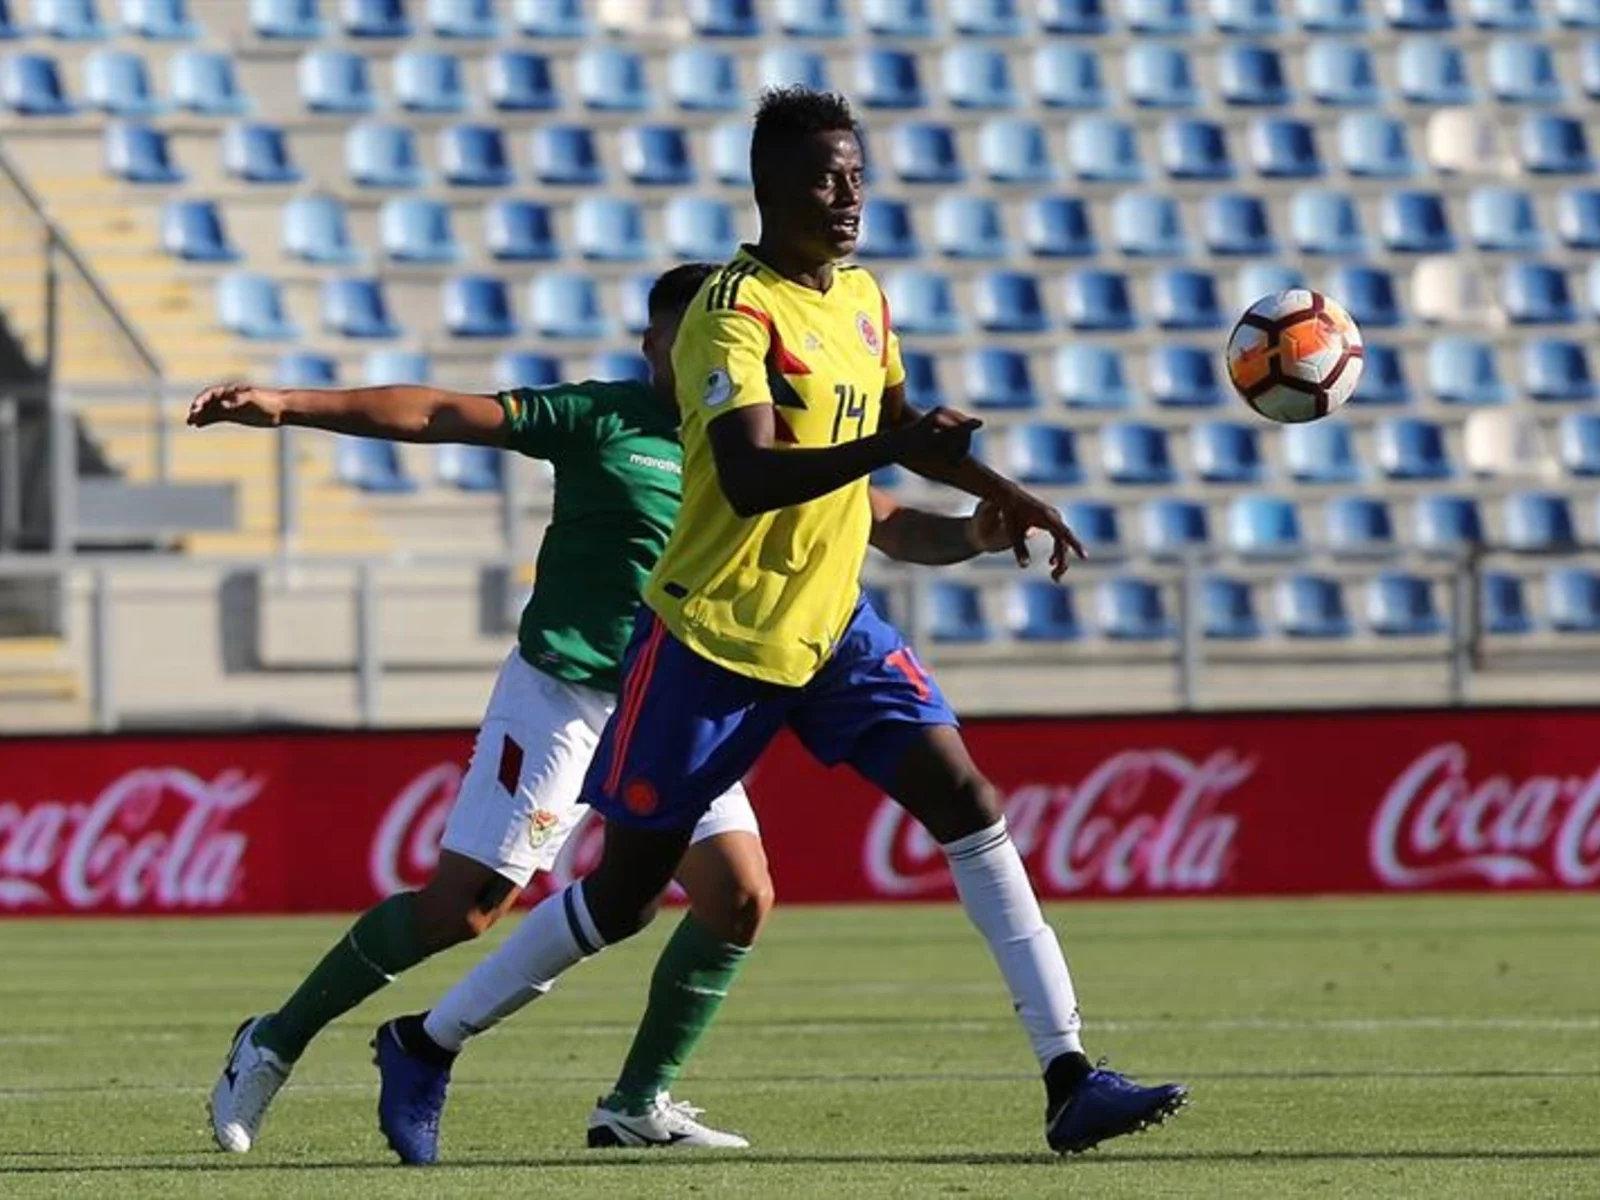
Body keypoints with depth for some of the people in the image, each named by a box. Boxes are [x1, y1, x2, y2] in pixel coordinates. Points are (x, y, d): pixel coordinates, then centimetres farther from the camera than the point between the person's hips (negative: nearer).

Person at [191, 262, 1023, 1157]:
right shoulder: (602, 419, -7)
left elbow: (887, 523, 7)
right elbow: (441, 415, -11)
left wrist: (971, 534, -14)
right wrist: (289, 406, -18)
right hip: (562, 692, -5)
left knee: (740, 898, -7)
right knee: (461, 907, -9)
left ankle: (638, 1107, 7)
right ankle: (276, 1042, 8)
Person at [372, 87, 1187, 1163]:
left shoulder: (863, 299, 7)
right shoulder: (735, 314, -18)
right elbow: (750, 476, -33)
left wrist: (1005, 496, 22)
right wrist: (883, 449, -45)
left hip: (832, 626, 7)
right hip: (712, 635, -7)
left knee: (970, 802, -10)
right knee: (624, 896, 1)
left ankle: (1069, 1077, -12)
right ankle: (424, 1045, 20)